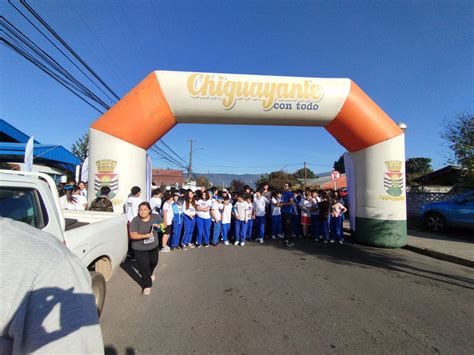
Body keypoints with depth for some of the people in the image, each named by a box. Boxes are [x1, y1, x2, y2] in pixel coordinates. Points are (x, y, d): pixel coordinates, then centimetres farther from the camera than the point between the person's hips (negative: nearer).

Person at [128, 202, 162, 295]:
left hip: (153, 246, 4)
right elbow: (133, 235, -25)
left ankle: (150, 273, 58)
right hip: (140, 249, -4)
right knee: (144, 267, -1)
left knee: (154, 262, 25)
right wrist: (146, 235, -35)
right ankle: (147, 285, 20)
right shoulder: (135, 220, -22)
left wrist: (158, 225, -19)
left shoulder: (155, 217, -12)